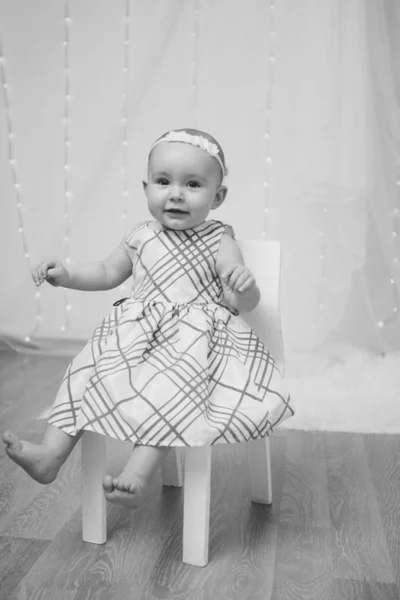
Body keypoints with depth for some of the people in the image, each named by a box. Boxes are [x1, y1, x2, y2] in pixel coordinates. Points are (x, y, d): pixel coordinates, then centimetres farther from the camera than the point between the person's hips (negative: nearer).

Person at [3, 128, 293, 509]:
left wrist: (244, 285, -31)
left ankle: (137, 476, -31)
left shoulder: (219, 243, -4)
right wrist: (67, 276, 8)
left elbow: (244, 304, -6)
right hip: (137, 333, 5)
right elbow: (108, 272, 24)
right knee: (86, 372, -12)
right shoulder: (141, 237, 9)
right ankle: (50, 454, -13)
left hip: (193, 338, -5)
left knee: (168, 390, -32)